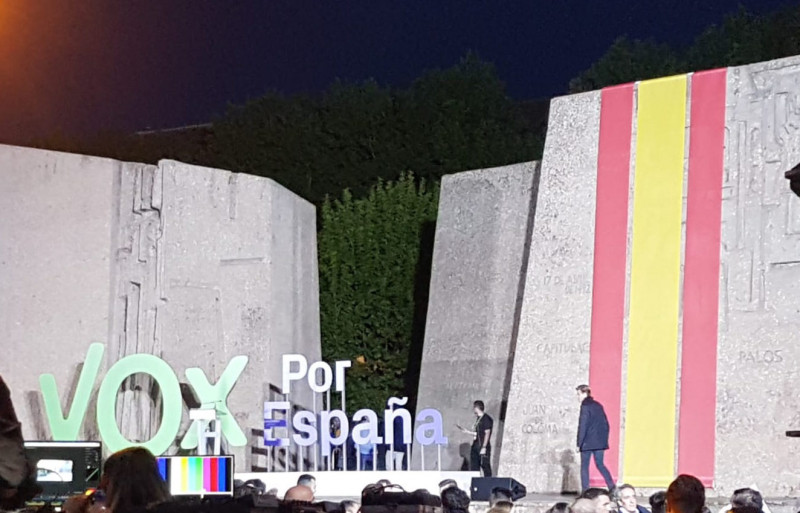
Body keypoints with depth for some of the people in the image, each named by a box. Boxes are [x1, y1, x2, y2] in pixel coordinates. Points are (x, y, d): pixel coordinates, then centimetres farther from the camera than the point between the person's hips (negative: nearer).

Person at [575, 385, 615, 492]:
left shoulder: (585, 406, -10)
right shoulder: (598, 406, 12)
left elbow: (582, 426, -14)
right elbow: (606, 424, 14)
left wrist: (579, 443, -11)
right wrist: (605, 440, 18)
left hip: (588, 443, -7)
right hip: (600, 442, 7)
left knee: (584, 467, 3)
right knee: (600, 465, 13)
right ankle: (612, 487, -1)